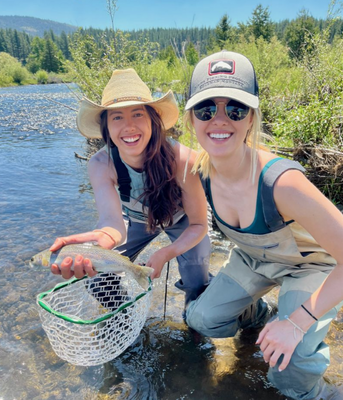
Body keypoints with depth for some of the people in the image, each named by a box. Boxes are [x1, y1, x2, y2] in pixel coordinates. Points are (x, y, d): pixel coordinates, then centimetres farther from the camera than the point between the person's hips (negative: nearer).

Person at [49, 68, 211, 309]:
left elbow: (199, 225, -24)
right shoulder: (101, 165, -31)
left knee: (198, 287, -12)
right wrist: (102, 238, -71)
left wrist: (164, 254, -37)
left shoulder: (181, 160, -37)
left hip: (181, 218, -1)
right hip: (136, 219, 2)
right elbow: (112, 219, -47)